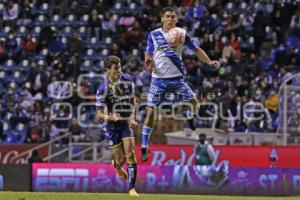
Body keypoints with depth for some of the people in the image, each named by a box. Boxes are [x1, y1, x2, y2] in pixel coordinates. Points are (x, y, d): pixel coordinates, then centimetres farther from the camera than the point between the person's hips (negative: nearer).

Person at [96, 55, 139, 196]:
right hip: (111, 125, -3)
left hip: (125, 122, 3)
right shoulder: (103, 89, -20)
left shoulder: (127, 80, -6)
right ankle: (117, 165, 39)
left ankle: (132, 188, -5)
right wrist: (111, 117, -39)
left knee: (130, 154, -11)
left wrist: (132, 115, -1)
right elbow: (99, 114, -18)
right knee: (121, 159, -1)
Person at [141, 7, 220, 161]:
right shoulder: (153, 35, -1)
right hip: (159, 79, -1)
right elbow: (148, 54, 8)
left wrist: (209, 62, -8)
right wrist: (148, 62, -15)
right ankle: (144, 147, 3)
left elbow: (196, 50, 6)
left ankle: (190, 117, 35)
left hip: (177, 78, 1)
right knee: (150, 112, -6)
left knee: (194, 102, -4)